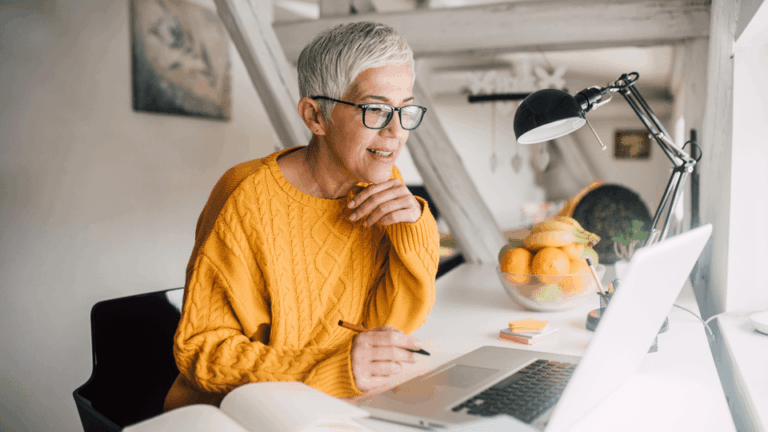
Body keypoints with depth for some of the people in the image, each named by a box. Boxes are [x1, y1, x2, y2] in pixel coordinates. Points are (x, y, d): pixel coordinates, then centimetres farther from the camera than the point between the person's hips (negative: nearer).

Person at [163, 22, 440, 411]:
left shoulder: (381, 183, 0)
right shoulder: (248, 200, -18)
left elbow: (391, 325, 0)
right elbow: (199, 349, -16)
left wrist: (415, 229, -16)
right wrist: (332, 369, -27)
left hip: (340, 408, 5)